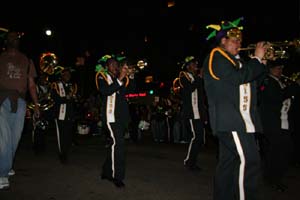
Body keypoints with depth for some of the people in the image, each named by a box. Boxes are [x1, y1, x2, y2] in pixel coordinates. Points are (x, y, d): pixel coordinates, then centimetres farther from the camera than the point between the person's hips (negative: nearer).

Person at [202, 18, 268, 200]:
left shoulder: (231, 61, 26)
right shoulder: (216, 57, -4)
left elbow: (252, 79, 23)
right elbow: (238, 77, -18)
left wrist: (263, 61, 12)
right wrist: (256, 58, -7)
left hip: (230, 120, 10)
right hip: (230, 119, -10)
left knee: (228, 161, 11)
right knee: (249, 160, -14)